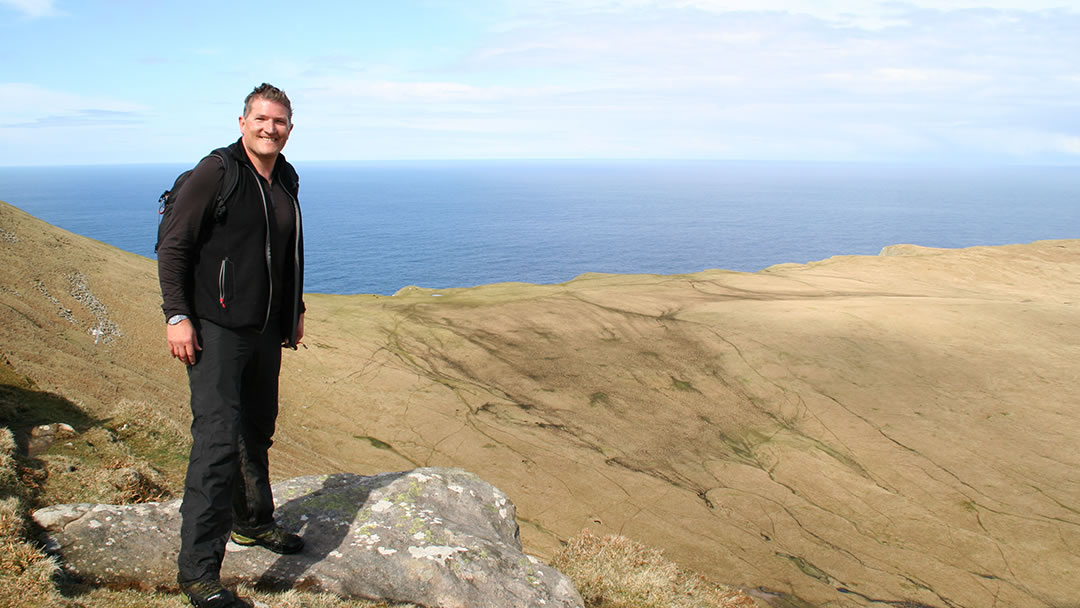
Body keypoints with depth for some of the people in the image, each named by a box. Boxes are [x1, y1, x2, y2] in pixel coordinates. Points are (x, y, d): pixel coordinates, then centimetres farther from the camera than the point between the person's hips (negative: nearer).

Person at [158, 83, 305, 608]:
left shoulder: (287, 180, 11)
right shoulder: (215, 173, -11)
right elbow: (172, 244, -11)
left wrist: (295, 311, 23)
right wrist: (176, 316, -17)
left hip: (266, 330, 8)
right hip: (216, 329, -8)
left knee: (257, 430, 20)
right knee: (217, 440, -13)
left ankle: (252, 522, 41)